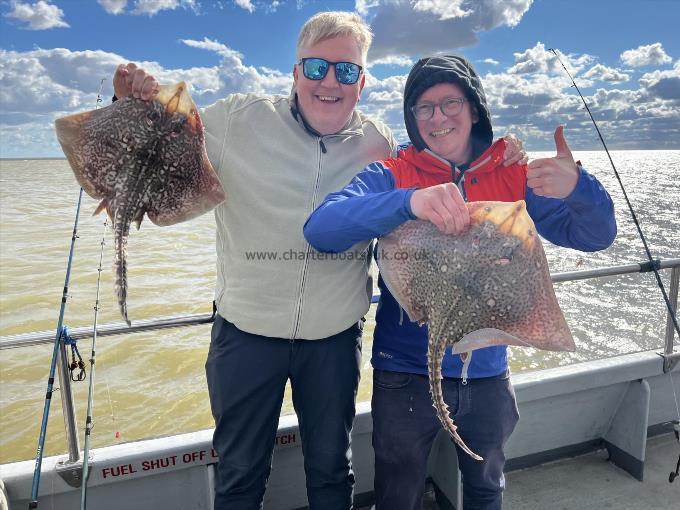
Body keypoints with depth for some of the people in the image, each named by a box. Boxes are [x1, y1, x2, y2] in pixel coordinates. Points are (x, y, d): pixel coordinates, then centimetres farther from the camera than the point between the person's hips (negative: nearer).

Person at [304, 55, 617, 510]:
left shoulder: (514, 177, -2)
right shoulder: (391, 176, -10)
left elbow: (596, 235, -4)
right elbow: (321, 228, -25)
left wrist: (576, 187, -26)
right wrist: (409, 201, -41)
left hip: (489, 374, 3)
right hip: (406, 376, -2)